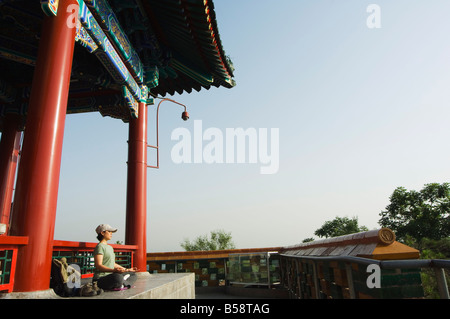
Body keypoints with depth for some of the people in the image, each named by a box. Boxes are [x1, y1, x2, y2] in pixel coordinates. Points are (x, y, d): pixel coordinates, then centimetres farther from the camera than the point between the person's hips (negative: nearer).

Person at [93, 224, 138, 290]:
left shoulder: (110, 247, 19)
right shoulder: (99, 246, -9)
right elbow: (98, 265, -19)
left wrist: (127, 270, 27)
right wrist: (114, 270, -32)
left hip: (110, 276, 10)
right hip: (100, 279, -10)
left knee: (133, 274, 13)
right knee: (118, 277, -39)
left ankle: (122, 284, -11)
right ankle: (124, 283, -9)